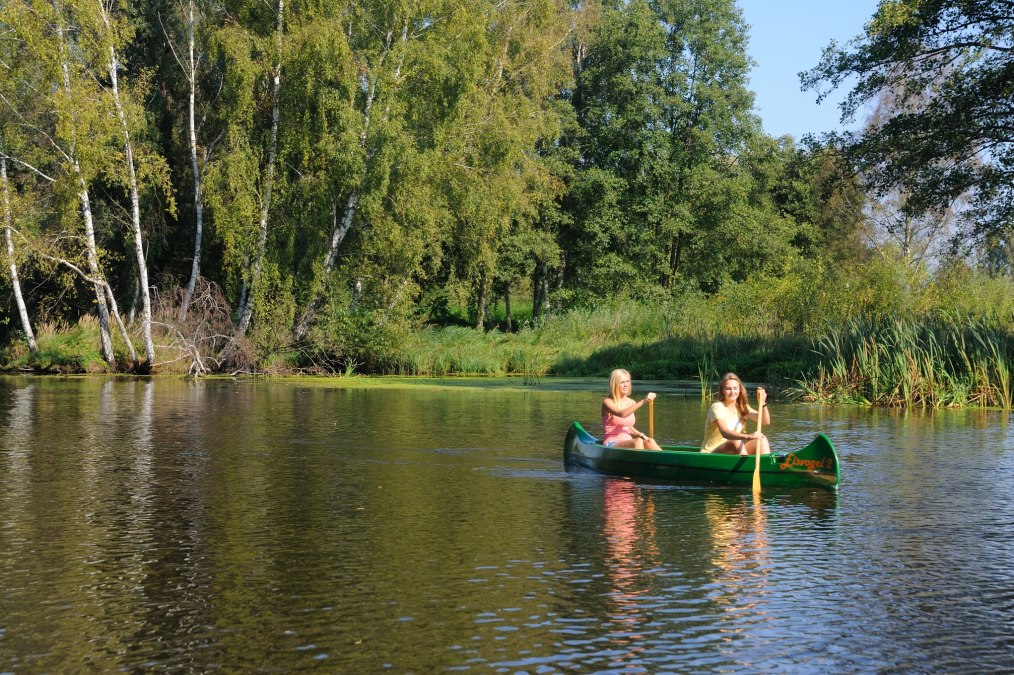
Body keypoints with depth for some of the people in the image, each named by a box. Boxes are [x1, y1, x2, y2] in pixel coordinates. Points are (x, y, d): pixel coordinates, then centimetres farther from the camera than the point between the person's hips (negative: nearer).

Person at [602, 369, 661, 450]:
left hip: (628, 445, 6)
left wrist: (640, 435, 3)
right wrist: (643, 401, -33)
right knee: (637, 441, -34)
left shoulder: (631, 403, 13)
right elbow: (622, 414, -28)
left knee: (650, 442, -25)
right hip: (611, 445, -6)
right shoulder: (608, 402, -6)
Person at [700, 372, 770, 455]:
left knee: (762, 439, -12)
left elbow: (766, 421, 0)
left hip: (734, 452, 7)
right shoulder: (717, 407, -16)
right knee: (736, 442, -33)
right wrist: (748, 436, -50)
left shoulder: (741, 407, 7)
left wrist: (762, 404, -19)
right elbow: (725, 433, -34)